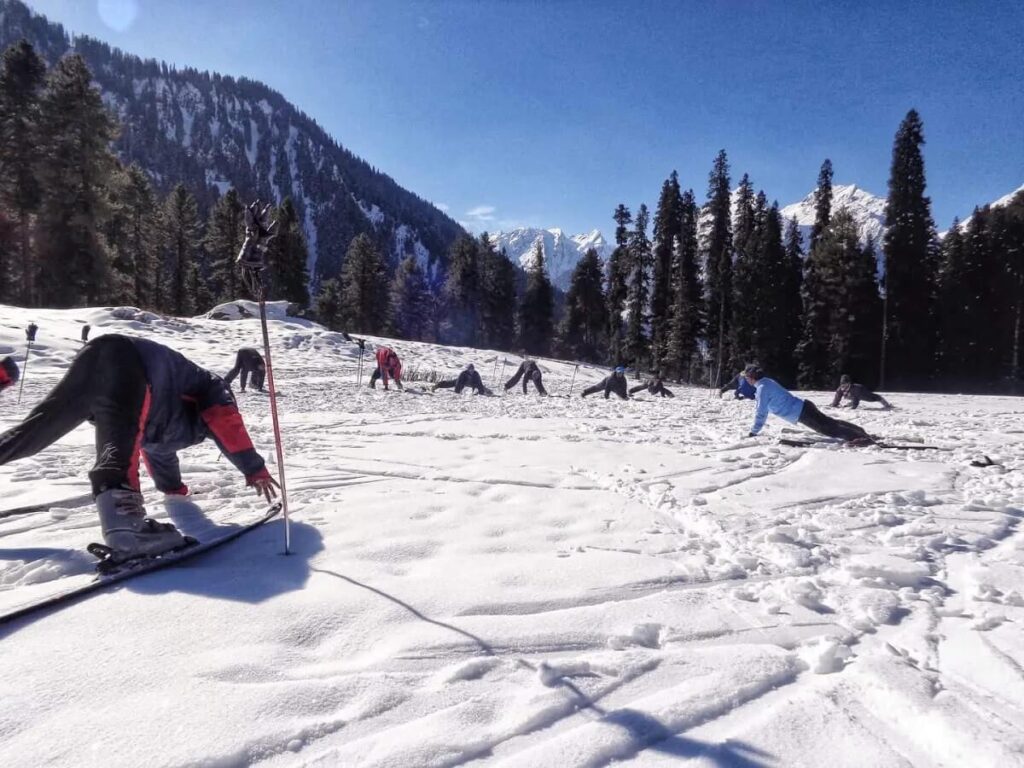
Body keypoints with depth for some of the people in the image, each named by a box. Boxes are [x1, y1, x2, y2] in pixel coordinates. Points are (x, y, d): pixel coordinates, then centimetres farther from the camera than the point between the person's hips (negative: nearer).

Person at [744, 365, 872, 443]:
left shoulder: (762, 388, -15)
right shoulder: (767, 382, 14)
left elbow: (761, 412, -16)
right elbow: (764, 408, 26)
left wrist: (753, 432, -9)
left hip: (801, 413, -9)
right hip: (804, 407, 9)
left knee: (829, 429, -10)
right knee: (830, 422, 18)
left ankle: (860, 437, -17)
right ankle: (860, 432, 23)